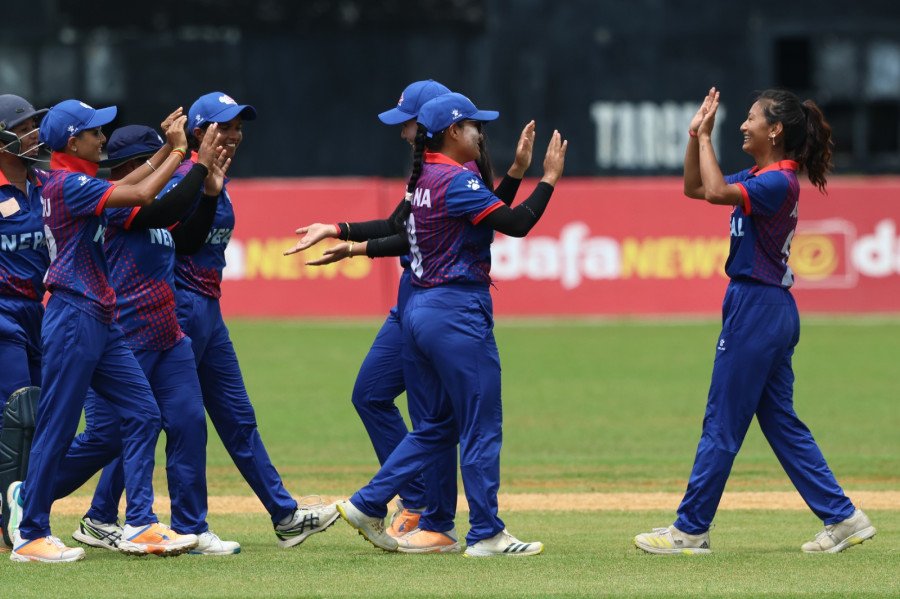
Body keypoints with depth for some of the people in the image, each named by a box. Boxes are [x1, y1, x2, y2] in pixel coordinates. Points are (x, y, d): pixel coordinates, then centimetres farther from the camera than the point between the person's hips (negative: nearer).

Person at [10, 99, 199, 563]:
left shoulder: (75, 183, 14)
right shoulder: (67, 184, -15)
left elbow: (127, 187, 21)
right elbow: (140, 195, -19)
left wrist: (165, 149, 15)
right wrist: (179, 151, -10)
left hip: (101, 322, 10)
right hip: (73, 319, -10)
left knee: (142, 414, 6)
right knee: (56, 429, -4)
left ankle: (139, 525, 6)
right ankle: (29, 536, 2)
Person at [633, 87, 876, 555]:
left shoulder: (778, 182, -16)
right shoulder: (759, 177, 13)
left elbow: (716, 192, -30)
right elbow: (694, 188, 21)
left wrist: (705, 137, -18)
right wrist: (696, 135, 9)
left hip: (757, 309, -10)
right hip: (769, 309, 10)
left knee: (722, 424, -2)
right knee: (781, 422, 12)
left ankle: (691, 530, 4)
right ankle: (843, 518, 12)